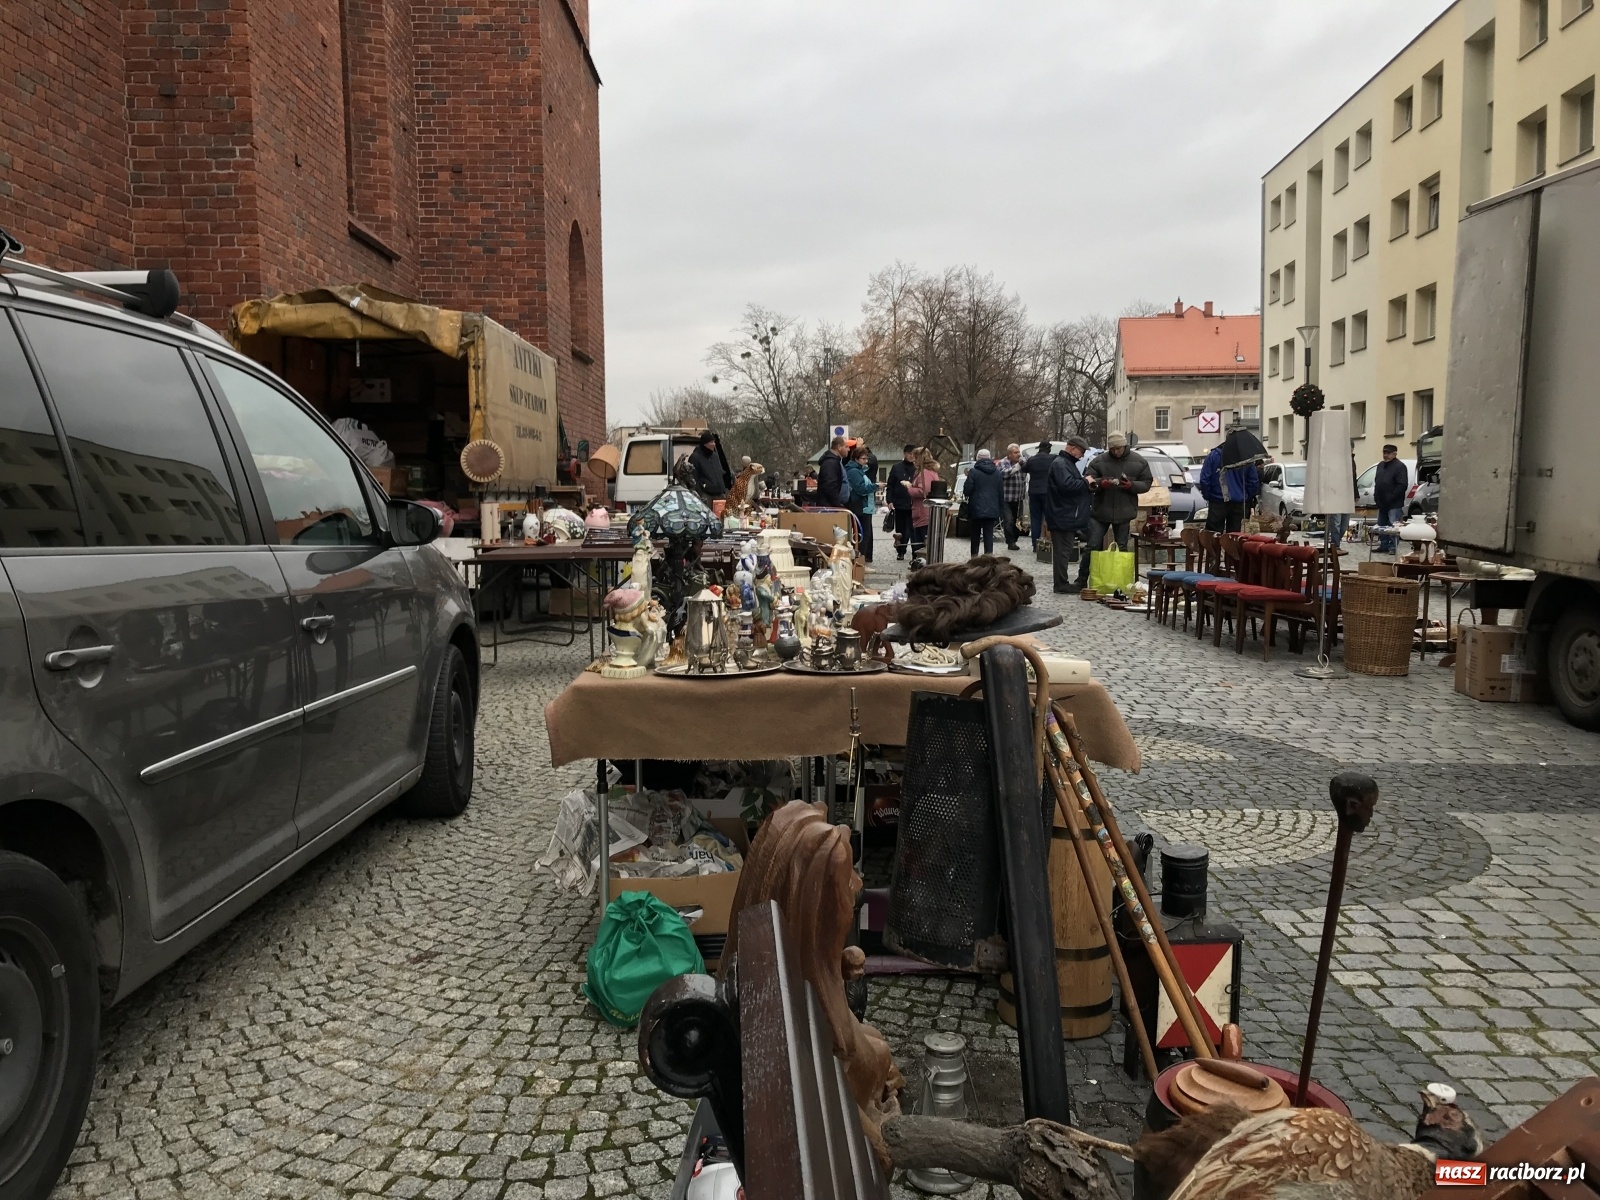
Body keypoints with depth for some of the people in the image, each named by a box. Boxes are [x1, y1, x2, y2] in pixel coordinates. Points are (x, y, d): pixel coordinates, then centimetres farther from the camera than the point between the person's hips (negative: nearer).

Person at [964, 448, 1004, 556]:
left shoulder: (973, 472, -9)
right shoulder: (997, 472, 5)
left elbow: (967, 490, -10)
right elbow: (1001, 491, 8)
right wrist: (1001, 507, 14)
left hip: (976, 508, -2)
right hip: (992, 509, 2)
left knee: (975, 533, 11)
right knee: (989, 533, 1)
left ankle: (974, 555, 17)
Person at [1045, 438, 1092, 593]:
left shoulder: (1068, 463, 20)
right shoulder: (1060, 464, -15)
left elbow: (1074, 484, 29)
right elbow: (1067, 485, -28)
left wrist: (1085, 482, 11)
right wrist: (1085, 482, -16)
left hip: (1067, 515, 11)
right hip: (1062, 515, -11)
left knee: (1065, 550, 13)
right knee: (1062, 550, -7)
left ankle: (1063, 583, 19)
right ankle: (1061, 585, -4)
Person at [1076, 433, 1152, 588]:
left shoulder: (1139, 461, 3)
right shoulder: (1099, 461, -2)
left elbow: (1146, 484, 4)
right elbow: (1087, 480, -2)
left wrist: (1131, 485, -16)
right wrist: (1100, 483, -23)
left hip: (1124, 512, 1)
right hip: (1100, 511, -1)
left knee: (1122, 548, 8)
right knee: (1093, 546, 0)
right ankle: (1081, 580, 9)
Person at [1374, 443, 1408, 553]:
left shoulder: (1400, 466, -9)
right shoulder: (1381, 465, 17)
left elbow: (1402, 485, -17)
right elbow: (1376, 482, 23)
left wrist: (1391, 498, -19)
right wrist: (1376, 496, 11)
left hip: (1394, 504, -9)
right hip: (1381, 503, 9)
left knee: (1393, 526, -9)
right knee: (1381, 525, 12)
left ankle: (1393, 547, -7)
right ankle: (1383, 546, 20)